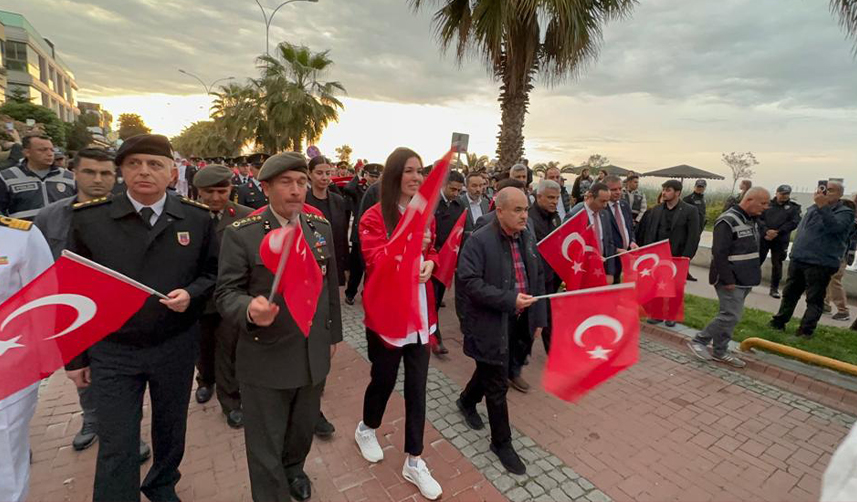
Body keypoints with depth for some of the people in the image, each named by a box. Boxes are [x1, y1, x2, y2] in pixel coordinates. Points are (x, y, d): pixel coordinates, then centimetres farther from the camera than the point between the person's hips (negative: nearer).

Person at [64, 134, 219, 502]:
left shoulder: (197, 218, -5)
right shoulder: (88, 218, -6)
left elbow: (213, 273, 3)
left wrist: (191, 294, -19)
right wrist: (75, 356, 2)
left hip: (176, 347, 2)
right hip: (111, 352, -1)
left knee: (171, 428, 21)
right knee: (116, 447, 6)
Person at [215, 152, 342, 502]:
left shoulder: (322, 228, 2)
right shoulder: (241, 234, -12)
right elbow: (226, 293, -11)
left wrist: (333, 334, 13)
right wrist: (250, 309, -34)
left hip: (314, 356, 5)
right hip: (265, 361, -4)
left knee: (304, 428, 26)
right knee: (265, 445, 14)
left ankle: (294, 469, 57)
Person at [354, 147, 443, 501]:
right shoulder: (374, 217, -11)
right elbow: (375, 262, -19)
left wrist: (430, 263, -8)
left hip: (420, 312, 5)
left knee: (417, 387, 10)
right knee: (384, 380, 14)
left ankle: (413, 462, 28)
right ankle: (366, 429, 47)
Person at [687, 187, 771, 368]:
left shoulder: (751, 220, 13)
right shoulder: (728, 221, -18)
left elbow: (751, 251, 21)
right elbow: (719, 253, -22)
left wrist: (752, 277, 19)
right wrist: (727, 280, -22)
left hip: (743, 280, 9)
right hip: (730, 280, -9)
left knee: (730, 315, 12)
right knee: (731, 316, -10)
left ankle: (720, 352, 20)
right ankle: (698, 341, 4)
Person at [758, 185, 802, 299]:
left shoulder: (794, 207, 6)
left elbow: (794, 222, -6)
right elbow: (759, 219, -4)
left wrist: (777, 232, -16)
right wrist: (766, 231, -19)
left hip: (780, 241, 1)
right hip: (763, 238, 0)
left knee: (777, 265, 6)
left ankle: (774, 288, 15)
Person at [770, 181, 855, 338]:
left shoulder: (845, 212, -5)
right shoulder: (812, 208, 14)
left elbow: (835, 227, -26)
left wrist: (822, 206, -30)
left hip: (821, 264, -6)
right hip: (797, 259, 6)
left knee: (814, 299, 1)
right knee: (789, 294, 13)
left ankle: (806, 330, 7)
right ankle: (779, 322, 22)